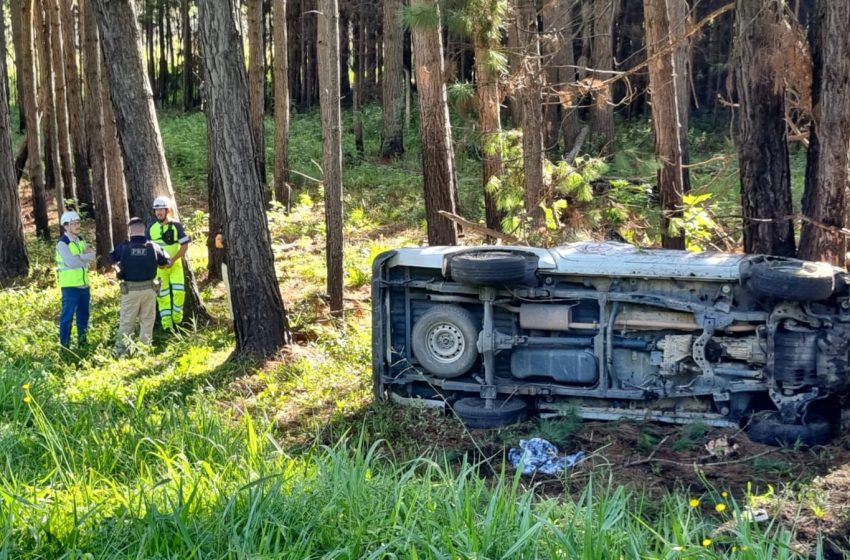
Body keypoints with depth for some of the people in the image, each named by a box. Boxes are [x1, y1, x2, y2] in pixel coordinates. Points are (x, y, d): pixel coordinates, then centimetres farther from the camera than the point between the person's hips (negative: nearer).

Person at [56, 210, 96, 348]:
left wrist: (79, 257, -15)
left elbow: (92, 257, 2)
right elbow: (72, 262, -23)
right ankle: (64, 345, 4)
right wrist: (85, 257, -8)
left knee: (83, 315, 15)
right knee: (67, 316, -3)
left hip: (84, 284, 7)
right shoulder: (62, 243, -12)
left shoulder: (80, 241, 12)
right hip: (70, 286, -7)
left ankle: (82, 342, 27)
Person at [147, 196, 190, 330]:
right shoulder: (151, 228, -1)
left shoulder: (176, 225, -8)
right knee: (162, 295, 4)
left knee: (179, 291, -12)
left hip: (175, 264, -2)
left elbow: (185, 245, -8)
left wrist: (173, 259, -16)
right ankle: (167, 324, 11)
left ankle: (177, 318, 11)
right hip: (159, 267, 2)